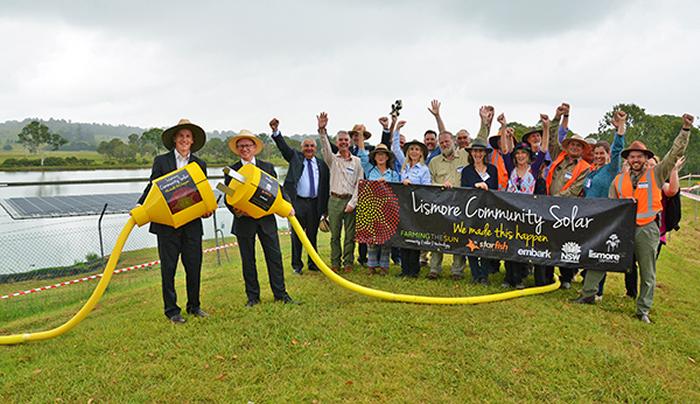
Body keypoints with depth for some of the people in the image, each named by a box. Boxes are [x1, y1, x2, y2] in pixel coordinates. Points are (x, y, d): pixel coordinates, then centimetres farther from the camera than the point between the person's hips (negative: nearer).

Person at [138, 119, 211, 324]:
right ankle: (171, 310, 15)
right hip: (167, 222, -2)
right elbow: (152, 187, 2)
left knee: (194, 265, 7)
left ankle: (194, 306, 23)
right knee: (168, 267, 4)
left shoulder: (200, 164, 10)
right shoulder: (161, 161, 3)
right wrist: (140, 207, -13)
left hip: (192, 223, 2)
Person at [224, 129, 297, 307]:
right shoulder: (231, 171, 3)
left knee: (274, 256, 2)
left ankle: (280, 294, 13)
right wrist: (236, 210, -17)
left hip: (266, 219, 1)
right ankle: (253, 296, 18)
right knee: (248, 260, 7)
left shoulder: (268, 167, 8)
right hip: (244, 221, -1)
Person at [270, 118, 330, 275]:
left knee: (313, 234, 12)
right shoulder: (295, 157, 4)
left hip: (315, 203, 2)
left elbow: (326, 186, 10)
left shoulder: (321, 164, 8)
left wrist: (325, 206, 6)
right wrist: (276, 131, -29)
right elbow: (283, 146, -12)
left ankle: (312, 263, 25)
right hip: (298, 202, -2)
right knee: (297, 234, 5)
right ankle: (297, 265, 16)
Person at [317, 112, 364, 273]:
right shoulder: (332, 159, 6)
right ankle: (335, 263, 14)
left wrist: (352, 203, -6)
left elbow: (360, 184, 2)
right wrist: (322, 130, -32)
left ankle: (348, 263, 14)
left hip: (351, 201, 0)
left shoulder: (356, 161, 6)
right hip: (335, 200, 0)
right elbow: (325, 148, -14)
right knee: (335, 234, 5)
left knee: (350, 234, 3)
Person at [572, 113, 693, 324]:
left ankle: (643, 310, 19)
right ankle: (588, 294, 8)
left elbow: (675, 154, -4)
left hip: (647, 229, -2)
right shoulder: (619, 180, 8)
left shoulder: (656, 174, 3)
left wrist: (686, 129, -11)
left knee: (648, 273, 7)